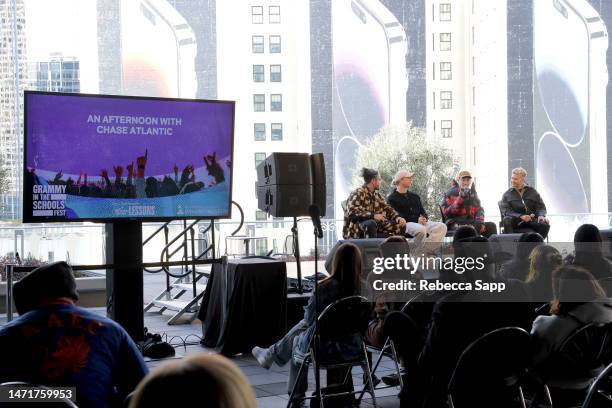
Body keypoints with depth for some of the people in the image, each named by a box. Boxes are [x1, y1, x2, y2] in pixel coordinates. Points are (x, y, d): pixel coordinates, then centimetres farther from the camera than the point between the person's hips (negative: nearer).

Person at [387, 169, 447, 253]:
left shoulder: (414, 196, 28)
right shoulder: (392, 199, 5)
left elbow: (423, 212, 25)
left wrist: (424, 219, -2)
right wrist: (416, 220, -15)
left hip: (420, 222, 7)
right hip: (405, 224, -7)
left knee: (442, 227, -16)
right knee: (421, 229, -39)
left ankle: (427, 251, -24)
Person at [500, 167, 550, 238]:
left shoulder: (532, 192, 14)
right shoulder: (507, 194, 9)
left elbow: (541, 207, 9)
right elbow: (506, 211, -4)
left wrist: (541, 215, -16)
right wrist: (521, 216, -22)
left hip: (531, 219, 1)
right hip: (516, 220, -1)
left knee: (545, 224, -28)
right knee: (507, 220, -34)